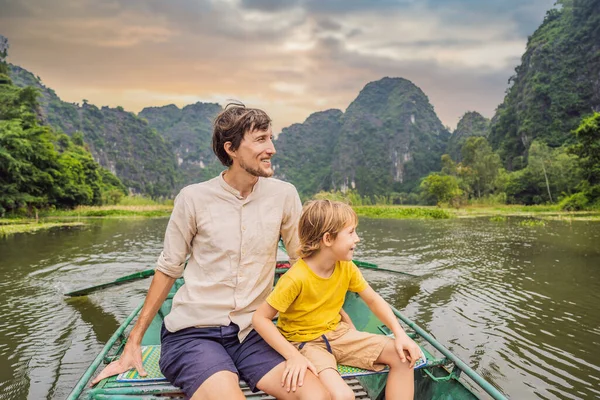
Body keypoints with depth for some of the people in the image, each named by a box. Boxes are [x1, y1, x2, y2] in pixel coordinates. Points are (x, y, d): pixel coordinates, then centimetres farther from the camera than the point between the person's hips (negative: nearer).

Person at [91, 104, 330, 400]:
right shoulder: (194, 198, -6)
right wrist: (134, 342, 5)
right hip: (193, 333, -2)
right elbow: (168, 269, 3)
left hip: (250, 335, 2)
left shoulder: (283, 195, -2)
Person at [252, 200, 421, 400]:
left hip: (337, 333, 7)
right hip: (305, 342, -6)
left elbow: (373, 300, 5)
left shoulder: (347, 268, -7)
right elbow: (260, 318, -22)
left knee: (403, 357, -4)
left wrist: (400, 334, -7)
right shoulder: (296, 278, -27)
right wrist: (293, 356, -28)